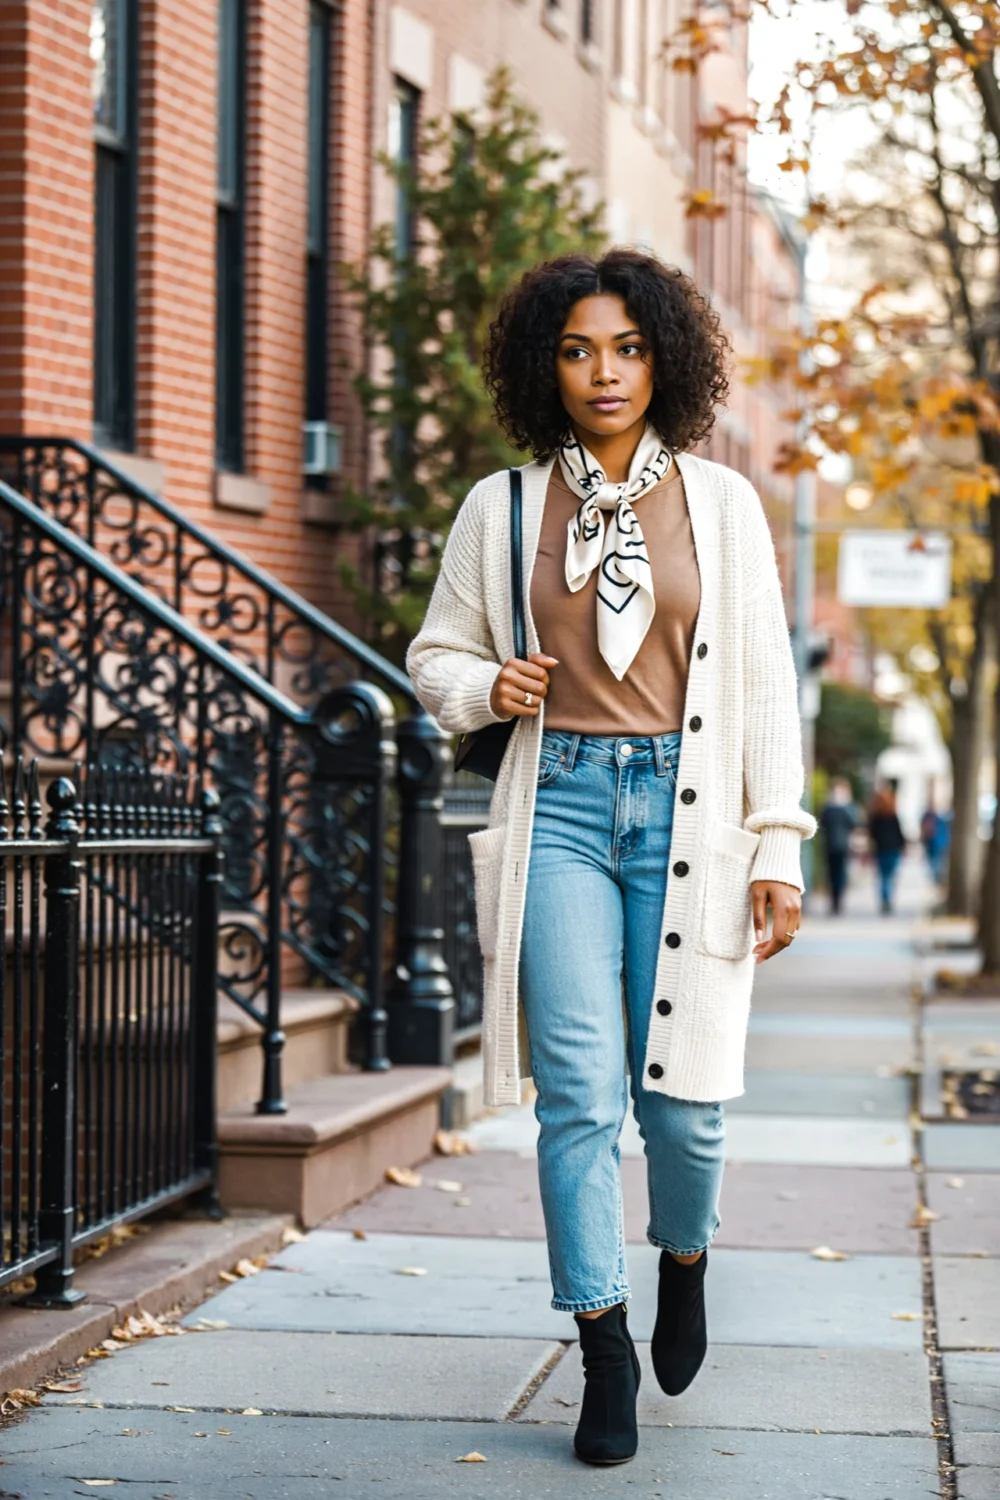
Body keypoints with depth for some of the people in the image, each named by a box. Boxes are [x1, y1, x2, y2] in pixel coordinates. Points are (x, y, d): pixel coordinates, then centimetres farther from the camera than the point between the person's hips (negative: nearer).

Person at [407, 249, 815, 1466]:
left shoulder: (720, 501, 5)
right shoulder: (501, 508, 6)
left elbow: (765, 683, 5)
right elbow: (436, 653, 16)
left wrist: (776, 847, 0)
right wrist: (487, 685, -7)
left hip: (684, 803, 0)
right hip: (561, 801, 0)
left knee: (682, 1091, -1)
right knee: (579, 1090, -6)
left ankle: (683, 1260, 31)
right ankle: (603, 1347, 6)